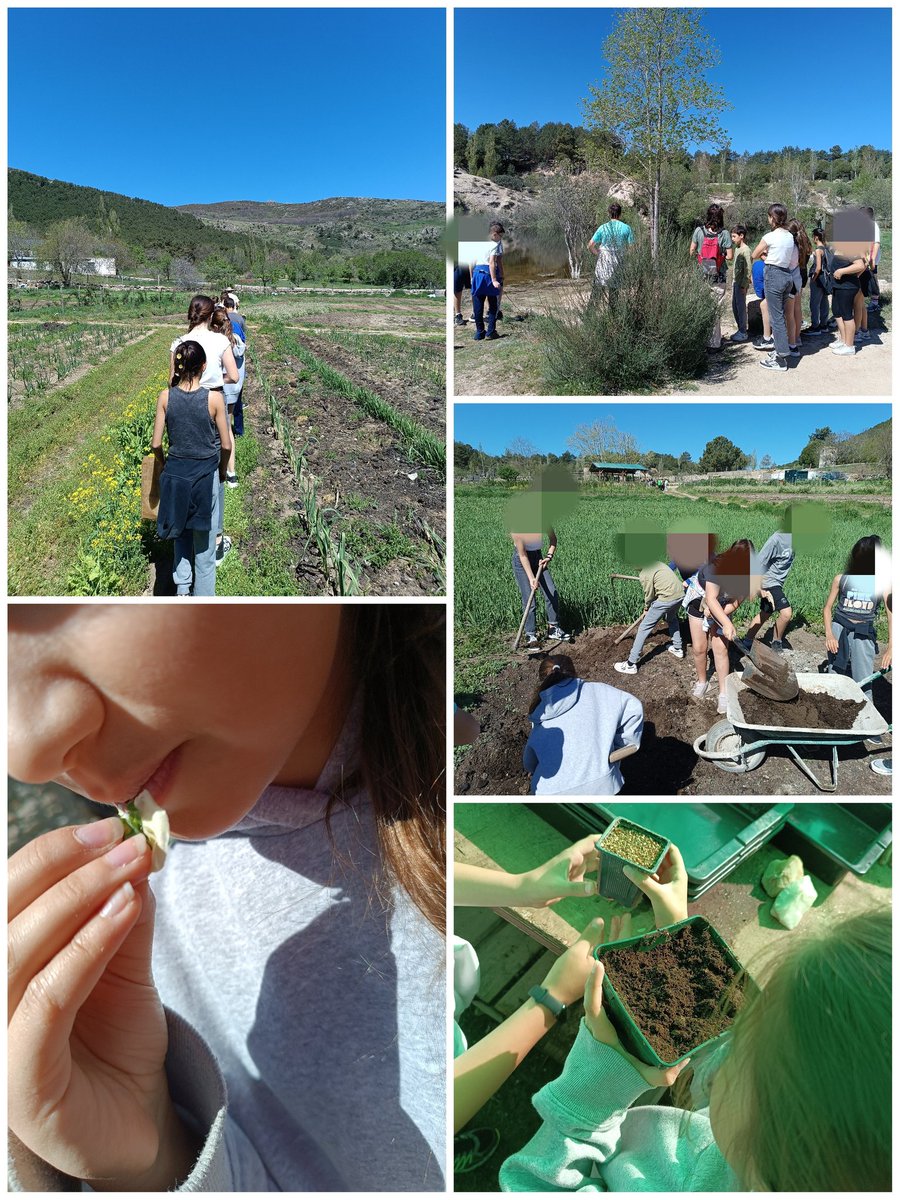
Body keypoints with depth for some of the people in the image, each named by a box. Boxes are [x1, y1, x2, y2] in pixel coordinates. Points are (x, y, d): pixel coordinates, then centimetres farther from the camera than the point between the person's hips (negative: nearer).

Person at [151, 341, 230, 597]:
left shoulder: (165, 396, -9)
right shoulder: (214, 397, -16)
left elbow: (156, 444, -4)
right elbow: (226, 444, -9)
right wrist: (222, 469, 11)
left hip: (175, 474, 2)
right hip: (206, 477, -2)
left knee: (182, 532, 26)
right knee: (204, 542, 12)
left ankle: (182, 588, 28)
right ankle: (204, 599, 23)